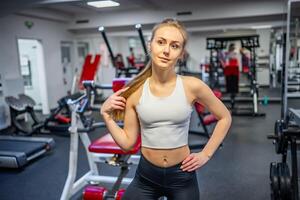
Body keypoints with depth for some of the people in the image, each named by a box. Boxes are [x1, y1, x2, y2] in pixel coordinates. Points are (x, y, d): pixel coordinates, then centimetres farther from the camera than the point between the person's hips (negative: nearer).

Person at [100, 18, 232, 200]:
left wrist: (206, 154, -2)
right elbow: (127, 142, -3)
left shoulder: (192, 86, -13)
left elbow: (225, 118, 1)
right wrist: (106, 114, -12)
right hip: (146, 175, 1)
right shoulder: (135, 91, -9)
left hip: (182, 174, 0)